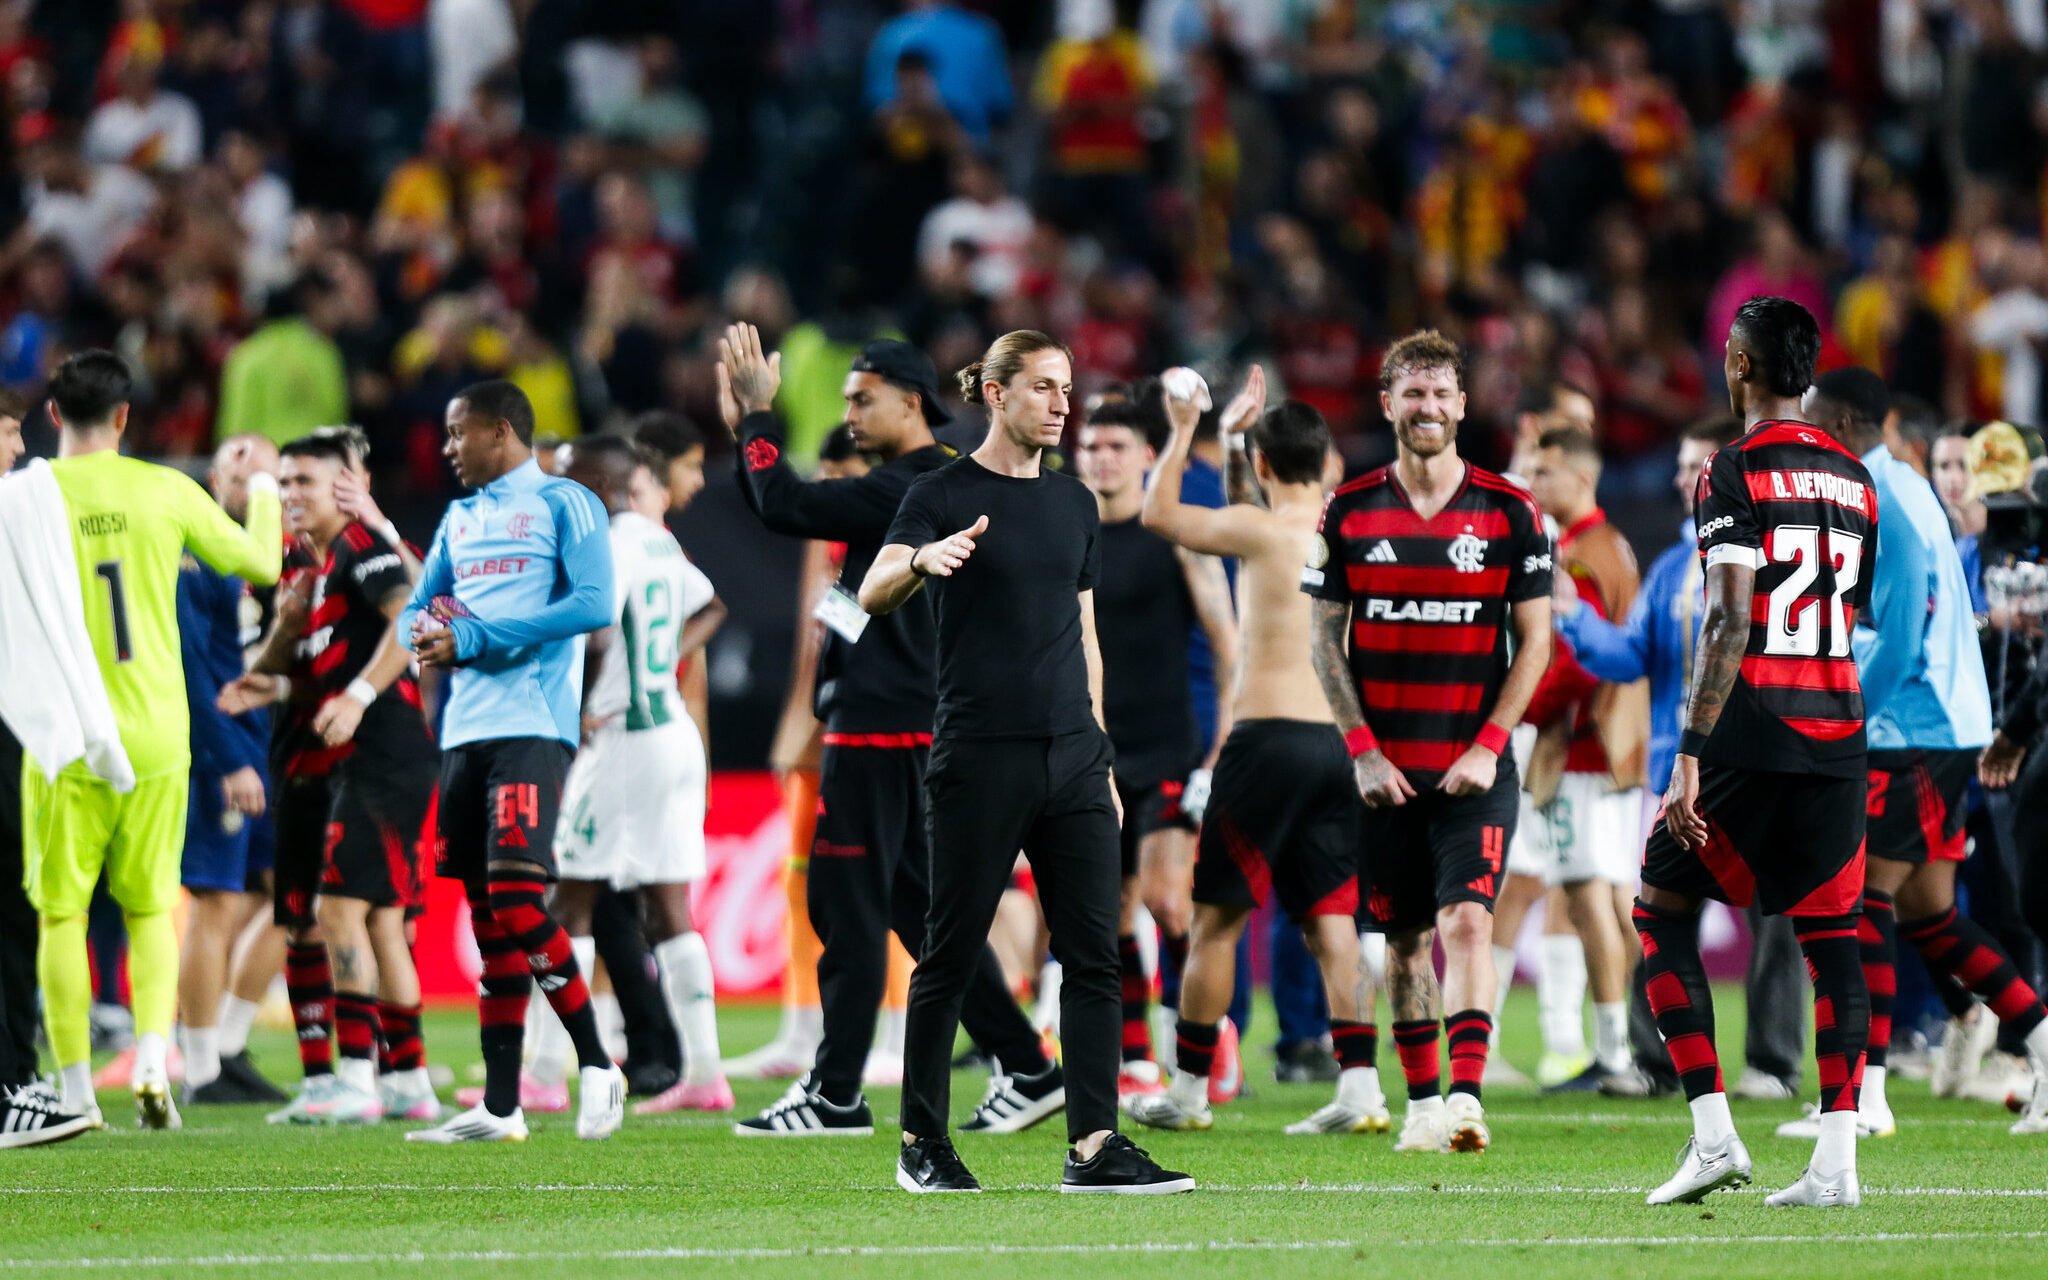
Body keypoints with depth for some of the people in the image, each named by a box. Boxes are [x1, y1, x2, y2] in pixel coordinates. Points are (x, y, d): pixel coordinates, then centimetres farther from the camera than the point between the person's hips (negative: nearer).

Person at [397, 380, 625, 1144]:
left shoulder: (563, 504, -2)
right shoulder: (460, 518, 22)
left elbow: (594, 604, -13)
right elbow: (419, 608, 25)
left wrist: (473, 638, -13)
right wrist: (426, 635, -1)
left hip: (532, 725, -8)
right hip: (464, 729, 8)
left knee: (516, 900, -18)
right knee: (488, 917, 6)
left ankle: (596, 1065, -6)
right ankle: (500, 1106, 7)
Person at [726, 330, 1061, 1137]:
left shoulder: (910, 490, -14)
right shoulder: (910, 488, 17)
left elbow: (785, 508, -19)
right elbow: (785, 511, 23)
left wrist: (758, 417, -7)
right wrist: (744, 427, 15)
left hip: (881, 730, -10)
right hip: (908, 727, 10)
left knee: (846, 905, -5)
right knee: (923, 907, 12)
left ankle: (836, 1095, -2)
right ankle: (1026, 1071, 11)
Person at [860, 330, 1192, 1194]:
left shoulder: (1072, 502, 15)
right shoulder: (943, 494, -2)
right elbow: (874, 593, -16)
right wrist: (924, 561, -37)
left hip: (1070, 756, 6)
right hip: (978, 757, -6)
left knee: (1093, 953, -3)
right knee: (951, 958, 0)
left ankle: (1093, 1146, -4)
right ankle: (922, 1145, 11)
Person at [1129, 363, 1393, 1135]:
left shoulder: (1260, 528, -10)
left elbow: (1158, 513, 5)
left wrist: (1184, 431, 15)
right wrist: (1233, 439, 33)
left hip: (1268, 736, -6)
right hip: (1336, 743, 6)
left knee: (1217, 918, 5)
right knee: (1331, 921, 3)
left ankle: (1187, 1090, 12)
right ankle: (1360, 1090, -8)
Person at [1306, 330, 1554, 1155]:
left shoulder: (1509, 513, 0)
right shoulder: (1350, 513, 4)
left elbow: (1535, 640, 2)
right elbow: (1326, 640, 6)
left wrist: (1489, 746, -8)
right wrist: (1362, 751, -4)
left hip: (1474, 768, -2)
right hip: (1385, 769, 2)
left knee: (1466, 919, -17)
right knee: (1404, 937, 7)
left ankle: (1466, 1096, -24)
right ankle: (1422, 1102, 17)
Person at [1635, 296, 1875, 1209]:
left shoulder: (1739, 471, -8)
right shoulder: (1851, 478, 14)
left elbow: (1730, 624, -15)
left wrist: (1692, 755, -16)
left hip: (1752, 731, -6)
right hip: (1838, 727, 6)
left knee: (1664, 912, 6)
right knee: (1830, 934, 5)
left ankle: (1713, 1136, -3)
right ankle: (1836, 1160, -2)